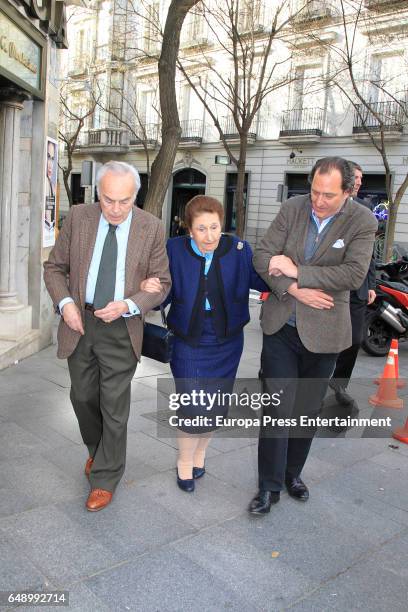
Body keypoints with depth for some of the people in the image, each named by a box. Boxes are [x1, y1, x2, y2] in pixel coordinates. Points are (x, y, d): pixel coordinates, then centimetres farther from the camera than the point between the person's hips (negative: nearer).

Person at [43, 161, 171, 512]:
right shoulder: (78, 217, -4)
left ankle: (105, 478, 24)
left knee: (114, 406, 4)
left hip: (121, 328, -2)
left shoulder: (152, 228, -8)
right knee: (83, 397, 17)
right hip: (80, 323, 3)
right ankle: (98, 451, 47)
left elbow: (161, 284, -3)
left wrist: (128, 305, -19)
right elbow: (54, 267, 5)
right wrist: (65, 303, -12)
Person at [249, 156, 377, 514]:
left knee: (307, 410, 14)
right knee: (278, 408, 2)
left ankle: (293, 472, 36)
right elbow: (263, 257, -4)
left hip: (322, 331, -1)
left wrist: (296, 271, -21)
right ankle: (270, 485, 16)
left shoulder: (362, 222, -9)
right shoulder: (293, 208, -2)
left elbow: (354, 274, -21)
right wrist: (295, 290, -18)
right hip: (281, 325, 1)